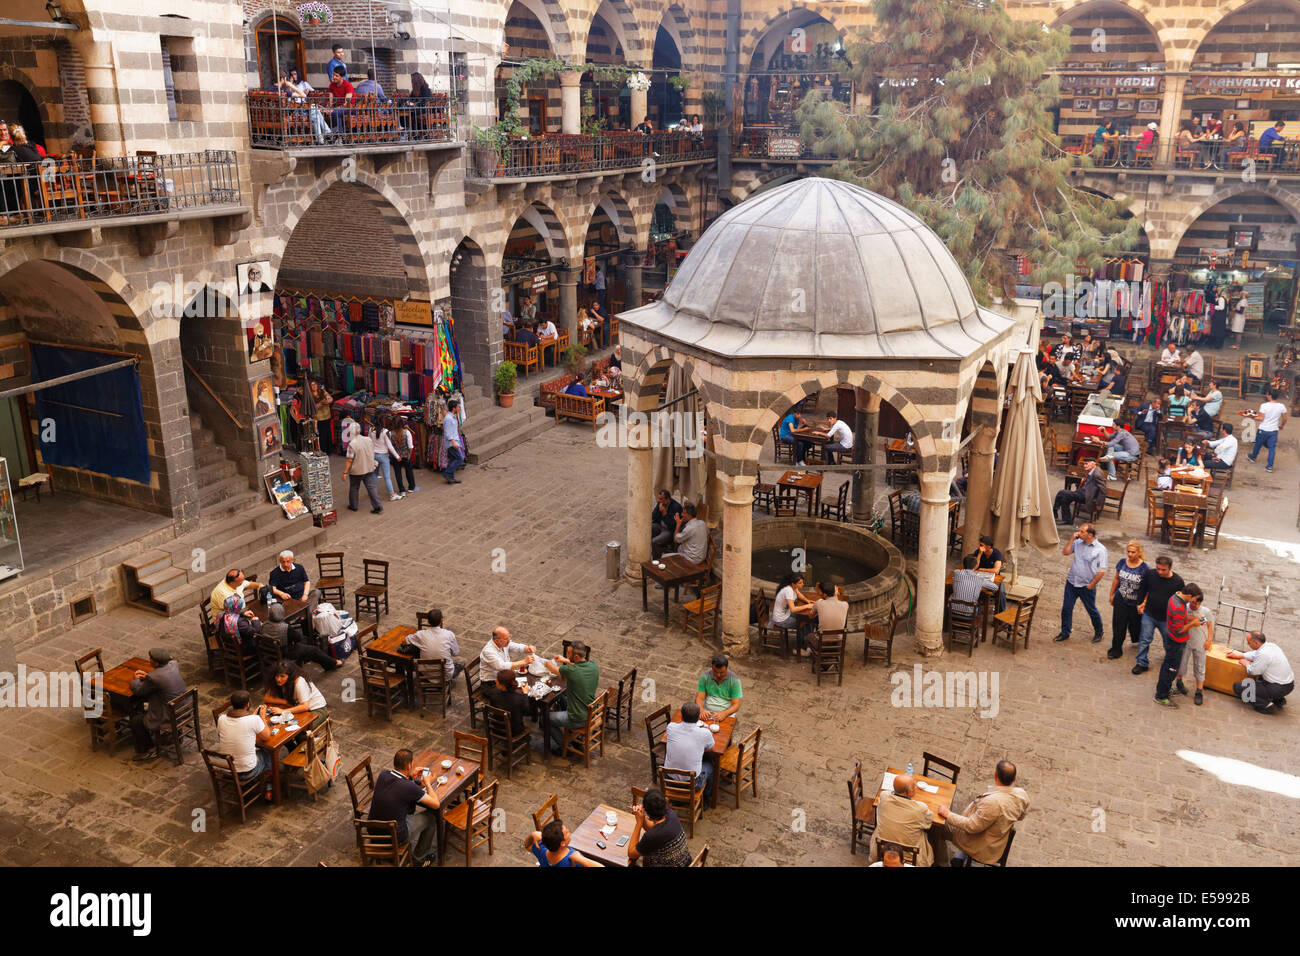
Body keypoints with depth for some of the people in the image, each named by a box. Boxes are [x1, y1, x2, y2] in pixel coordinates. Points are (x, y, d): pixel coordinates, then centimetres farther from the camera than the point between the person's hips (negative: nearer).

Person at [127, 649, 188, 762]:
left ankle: (149, 751, 21)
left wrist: (136, 679, 10)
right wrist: (147, 675, 8)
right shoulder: (173, 664, -5)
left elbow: (138, 690, -9)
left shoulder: (153, 677, -27)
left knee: (135, 720, 10)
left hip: (169, 717, -8)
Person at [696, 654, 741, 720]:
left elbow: (736, 705, -8)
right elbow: (700, 698, -1)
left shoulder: (734, 680, -7)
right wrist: (701, 710, -23)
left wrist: (724, 713, -26)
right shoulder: (704, 676, -2)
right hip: (707, 713, 1)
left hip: (726, 715, -1)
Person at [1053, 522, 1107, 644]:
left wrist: (1091, 585, -11)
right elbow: (1065, 552, 2)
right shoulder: (1078, 543, 0)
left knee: (1092, 610, 13)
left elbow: (1102, 571, -14)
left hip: (1086, 586, -4)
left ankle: (1098, 633, 35)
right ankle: (1065, 633, 23)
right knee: (1066, 608, 8)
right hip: (1071, 582, 4)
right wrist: (1072, 539, -7)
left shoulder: (1100, 549, -14)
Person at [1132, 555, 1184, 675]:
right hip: (1149, 615, 1)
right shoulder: (1150, 575, -13)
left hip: (1166, 619, -1)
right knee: (1144, 639, 7)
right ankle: (1142, 663, 21)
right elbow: (1142, 590, 5)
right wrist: (1140, 603, 9)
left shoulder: (1178, 581, -16)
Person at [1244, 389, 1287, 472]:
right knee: (1272, 448, 7)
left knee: (1258, 444, 21)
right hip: (1274, 430, 2)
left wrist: (1252, 417, -5)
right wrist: (1281, 426, 21)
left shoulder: (1264, 406, -17)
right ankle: (1270, 466, 6)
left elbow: (1261, 418, -17)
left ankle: (1253, 457, 44)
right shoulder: (1281, 406, -5)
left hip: (1263, 430, -2)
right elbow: (1284, 419, 3)